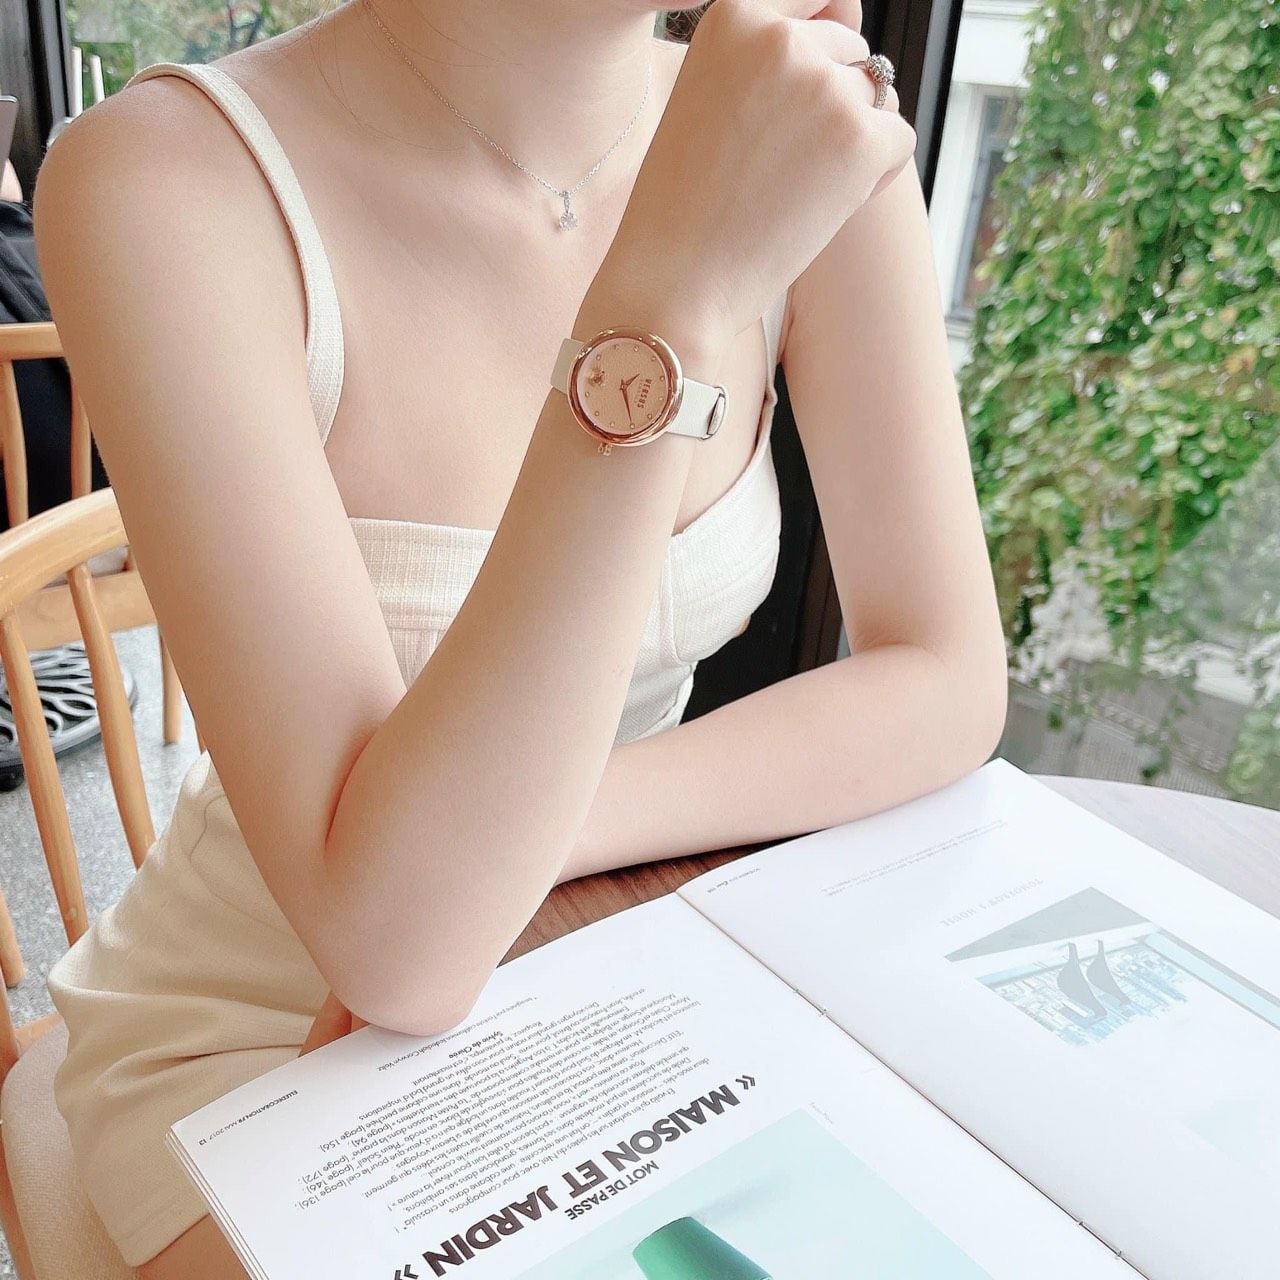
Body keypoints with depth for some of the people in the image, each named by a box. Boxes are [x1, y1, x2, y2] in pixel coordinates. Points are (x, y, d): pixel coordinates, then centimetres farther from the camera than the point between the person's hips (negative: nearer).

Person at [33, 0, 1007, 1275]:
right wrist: (663, 313, -37)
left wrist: (533, 839, -22)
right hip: (245, 1027, -3)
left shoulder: (818, 119, -10)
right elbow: (395, 946, -31)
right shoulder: (160, 179, -24)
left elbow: (951, 688, -11)